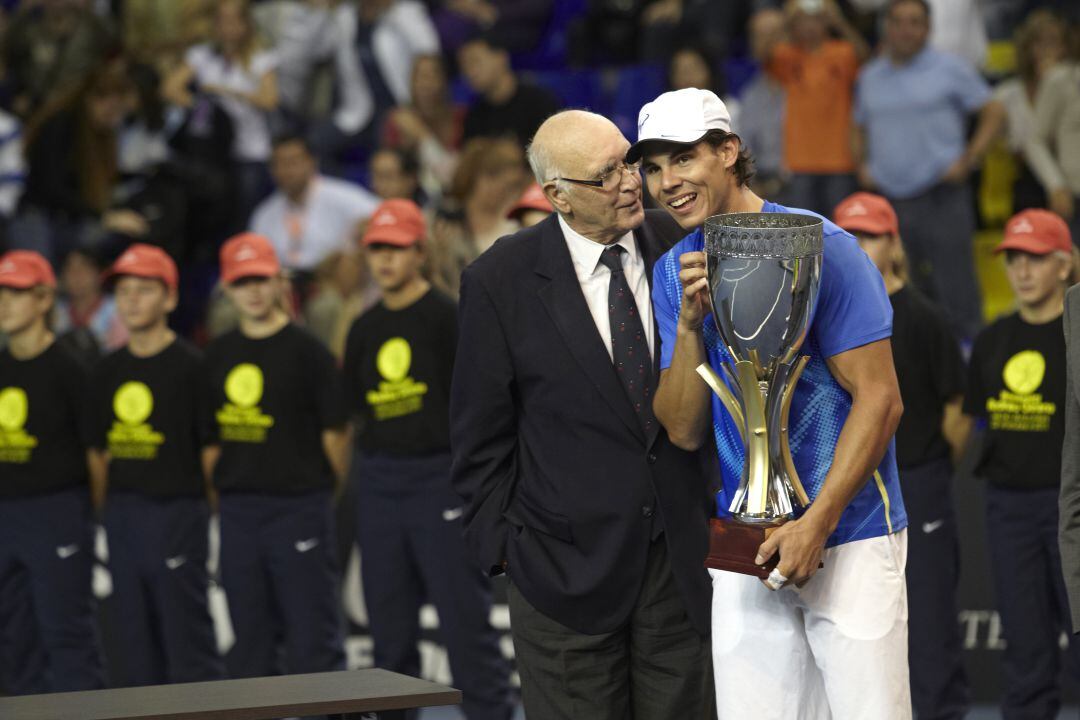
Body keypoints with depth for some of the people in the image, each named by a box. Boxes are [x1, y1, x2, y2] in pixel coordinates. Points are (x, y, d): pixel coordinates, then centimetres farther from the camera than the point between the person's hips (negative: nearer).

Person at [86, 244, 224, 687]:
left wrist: (207, 510, -6)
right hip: (122, 514, 6)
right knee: (132, 631, 10)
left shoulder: (190, 367, -6)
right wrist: (106, 512, 10)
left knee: (186, 630, -7)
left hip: (177, 512, -6)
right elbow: (99, 451, 16)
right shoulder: (108, 372, 12)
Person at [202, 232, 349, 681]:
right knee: (250, 638, 9)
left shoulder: (306, 351, -4)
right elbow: (211, 437, 14)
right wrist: (215, 492, 7)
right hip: (238, 508, 5)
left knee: (311, 637, -5)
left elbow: (334, 431, -2)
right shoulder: (218, 355, 11)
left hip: (299, 505, -5)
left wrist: (332, 492, 3)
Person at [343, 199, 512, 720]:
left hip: (440, 476, -6)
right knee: (388, 614, 10)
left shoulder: (445, 316, -5)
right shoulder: (365, 328, 12)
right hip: (377, 479, 6)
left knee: (463, 611, -8)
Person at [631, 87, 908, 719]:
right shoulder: (674, 272, 8)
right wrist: (690, 324, -11)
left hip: (848, 536, -4)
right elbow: (685, 431, 4)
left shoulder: (819, 247, -8)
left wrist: (817, 523, -16)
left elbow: (879, 399, -11)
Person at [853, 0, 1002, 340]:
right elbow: (861, 128, 26)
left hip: (941, 197, -4)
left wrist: (968, 161, -7)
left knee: (955, 286, -8)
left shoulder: (950, 69, 1)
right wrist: (862, 165, 9)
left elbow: (992, 112, 2)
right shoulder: (869, 76, 14)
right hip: (887, 198, 4)